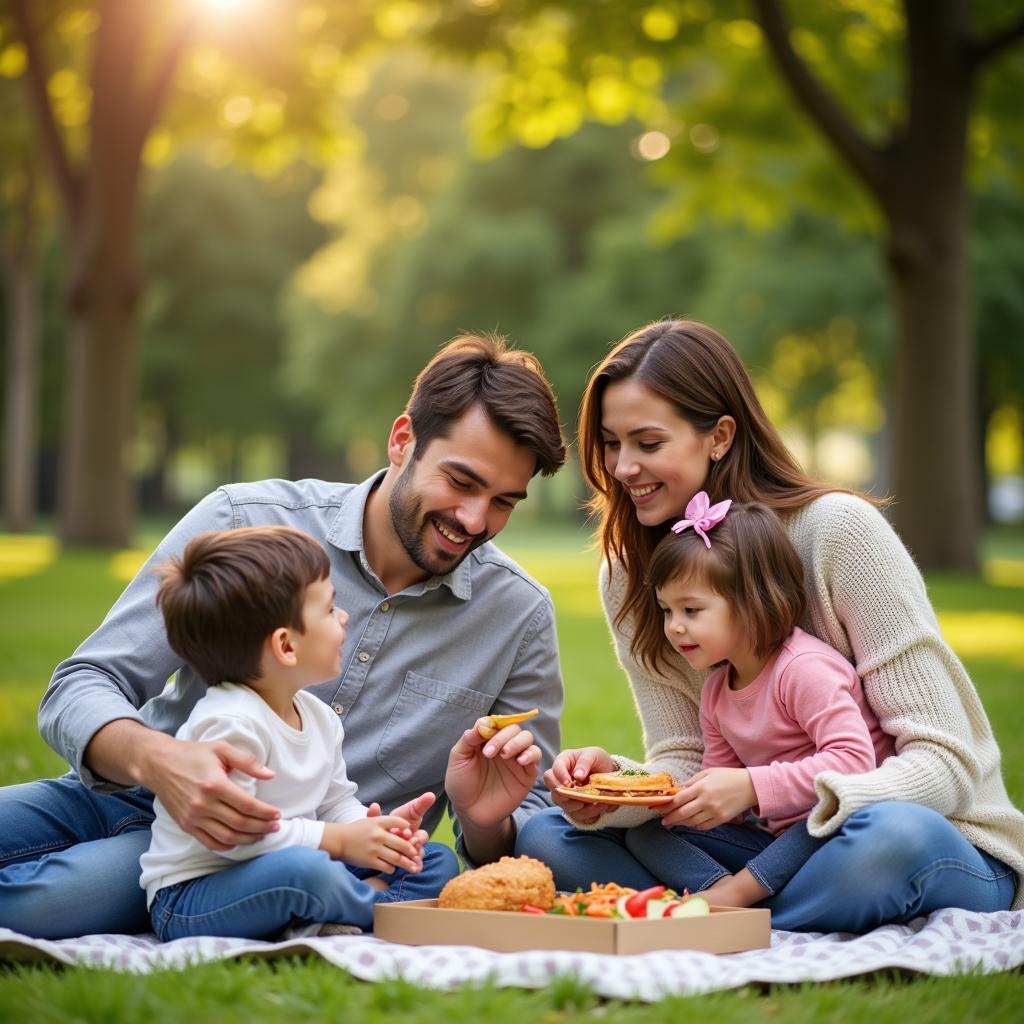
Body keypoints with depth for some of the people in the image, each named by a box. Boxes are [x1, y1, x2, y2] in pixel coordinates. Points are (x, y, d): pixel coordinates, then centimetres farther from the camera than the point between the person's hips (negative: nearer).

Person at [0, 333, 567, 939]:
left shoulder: (520, 616, -2)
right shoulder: (243, 520, -7)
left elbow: (524, 829, 6)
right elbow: (81, 688, -9)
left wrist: (485, 824, -20)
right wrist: (157, 759, -32)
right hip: (145, 797, 1)